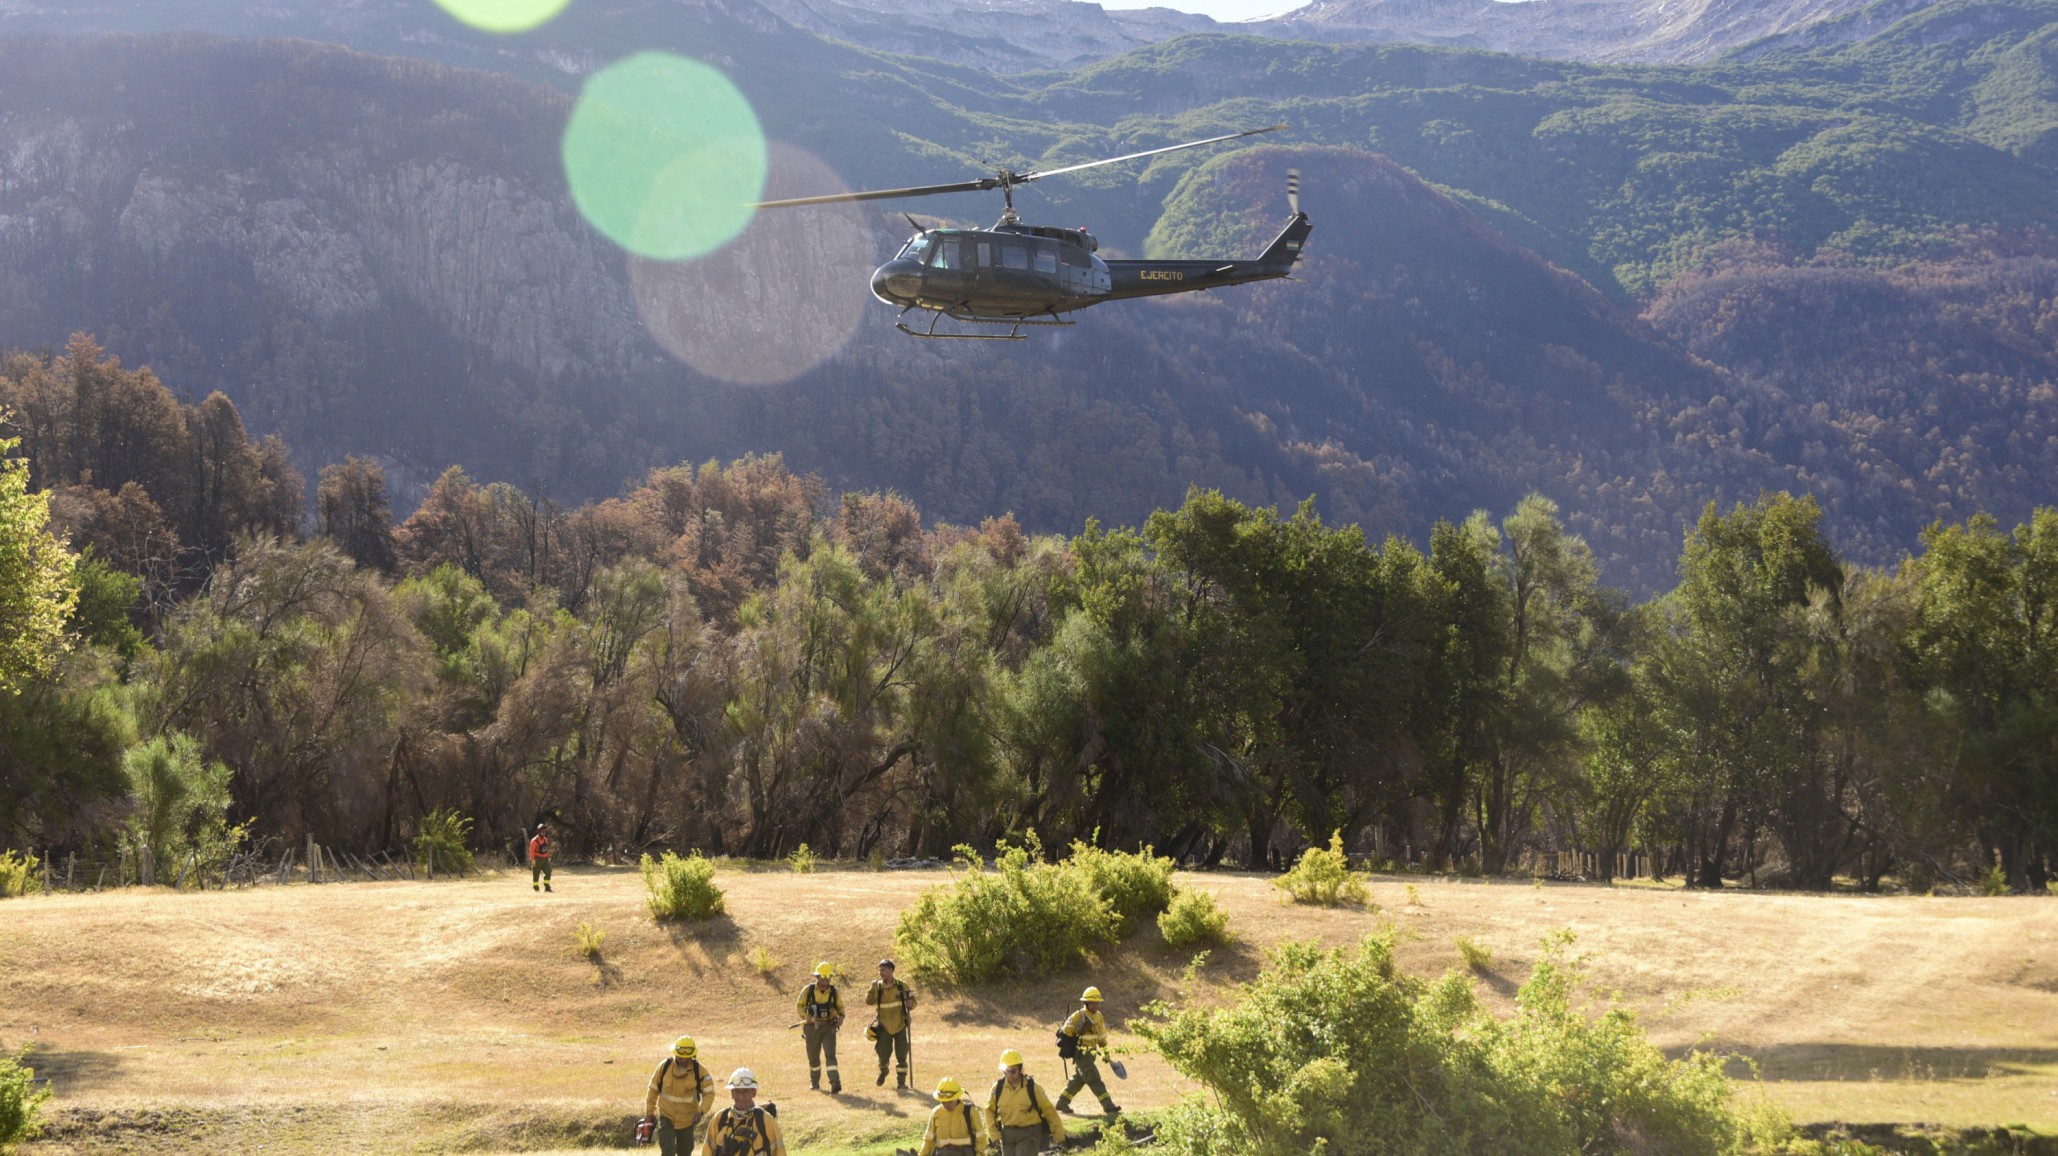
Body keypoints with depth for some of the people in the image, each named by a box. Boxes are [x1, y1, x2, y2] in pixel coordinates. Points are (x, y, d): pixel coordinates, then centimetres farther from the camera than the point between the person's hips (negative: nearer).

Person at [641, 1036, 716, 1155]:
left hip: (687, 1120, 1)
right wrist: (649, 1112, 4)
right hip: (666, 1117, -1)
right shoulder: (664, 1066, -11)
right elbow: (653, 1089, 1)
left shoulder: (699, 1070, -12)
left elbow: (709, 1093, -7)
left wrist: (701, 1111, -21)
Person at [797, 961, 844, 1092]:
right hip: (812, 1028, 1)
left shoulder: (834, 992, -1)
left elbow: (840, 1006, 12)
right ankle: (814, 1082, 37)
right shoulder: (808, 990, -5)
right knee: (813, 1057, 14)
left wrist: (841, 1016, -10)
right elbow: (799, 1005, 2)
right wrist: (805, 1016, -18)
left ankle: (835, 1084, -23)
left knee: (830, 1054, -16)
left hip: (829, 1028, -1)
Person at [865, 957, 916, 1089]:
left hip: (900, 1026, -1)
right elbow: (869, 1002, -12)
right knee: (883, 1053, 2)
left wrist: (910, 1004, -21)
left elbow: (912, 1000, 2)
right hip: (884, 1027, 1)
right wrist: (873, 988, -25)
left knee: (901, 1056, 0)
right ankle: (883, 1072, 32)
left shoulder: (901, 986, -5)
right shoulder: (878, 987, -2)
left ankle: (901, 1081, 11)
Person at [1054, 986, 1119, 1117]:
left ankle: (1062, 1102, 25)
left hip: (1090, 1054, 8)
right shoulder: (1078, 1017, -15)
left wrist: (1105, 1051, 18)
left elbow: (1102, 1036, 20)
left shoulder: (1099, 1017, 9)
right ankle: (1108, 1105, -13)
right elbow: (1066, 1032, -11)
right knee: (1095, 1080, -11)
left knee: (1078, 1079, 15)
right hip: (1081, 1055, -8)